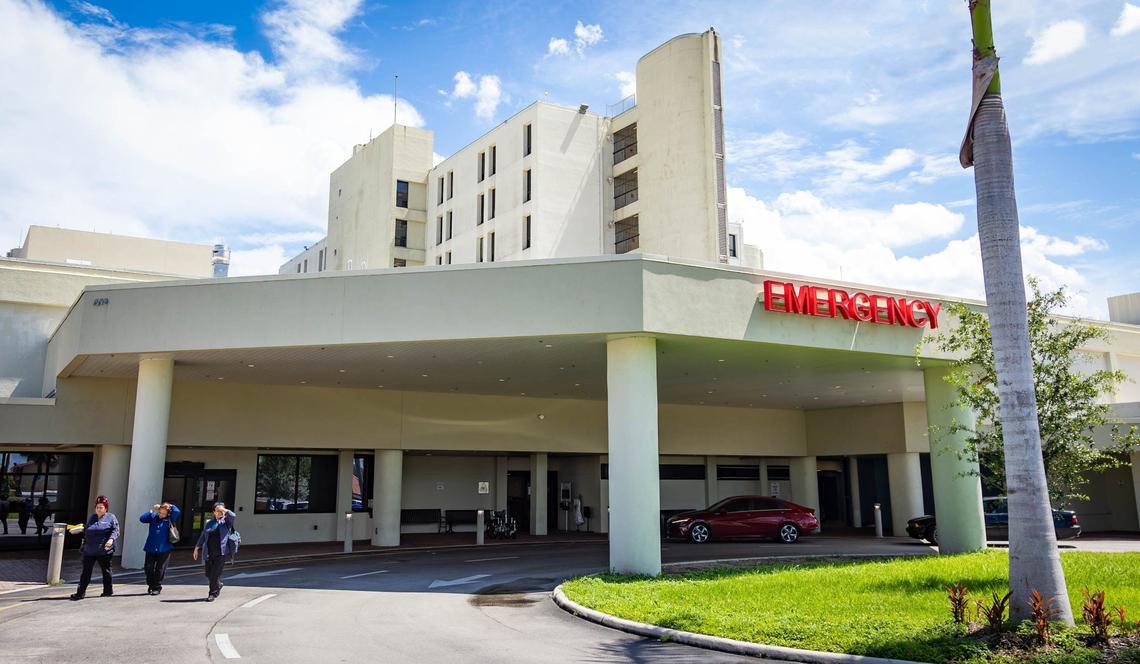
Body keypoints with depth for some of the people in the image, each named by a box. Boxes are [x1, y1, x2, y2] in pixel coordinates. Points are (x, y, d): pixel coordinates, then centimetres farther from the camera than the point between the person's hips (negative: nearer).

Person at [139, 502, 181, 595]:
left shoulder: (169, 520, -2)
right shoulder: (153, 517, 5)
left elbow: (177, 512, -17)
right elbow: (142, 519, -5)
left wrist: (170, 506, -2)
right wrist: (151, 510, -6)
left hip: (163, 550, -2)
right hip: (150, 548, 3)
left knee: (159, 569, 1)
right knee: (148, 568, 7)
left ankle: (157, 587, 14)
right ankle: (151, 585, 26)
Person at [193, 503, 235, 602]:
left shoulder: (226, 521, 3)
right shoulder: (209, 523, 16)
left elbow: (233, 515, -18)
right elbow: (203, 536, 19)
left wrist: (224, 510, -5)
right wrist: (197, 548, 13)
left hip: (221, 552, -4)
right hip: (209, 552, 5)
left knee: (215, 574, -5)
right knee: (208, 574, 9)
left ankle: (213, 593, 7)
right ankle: (218, 585, 35)